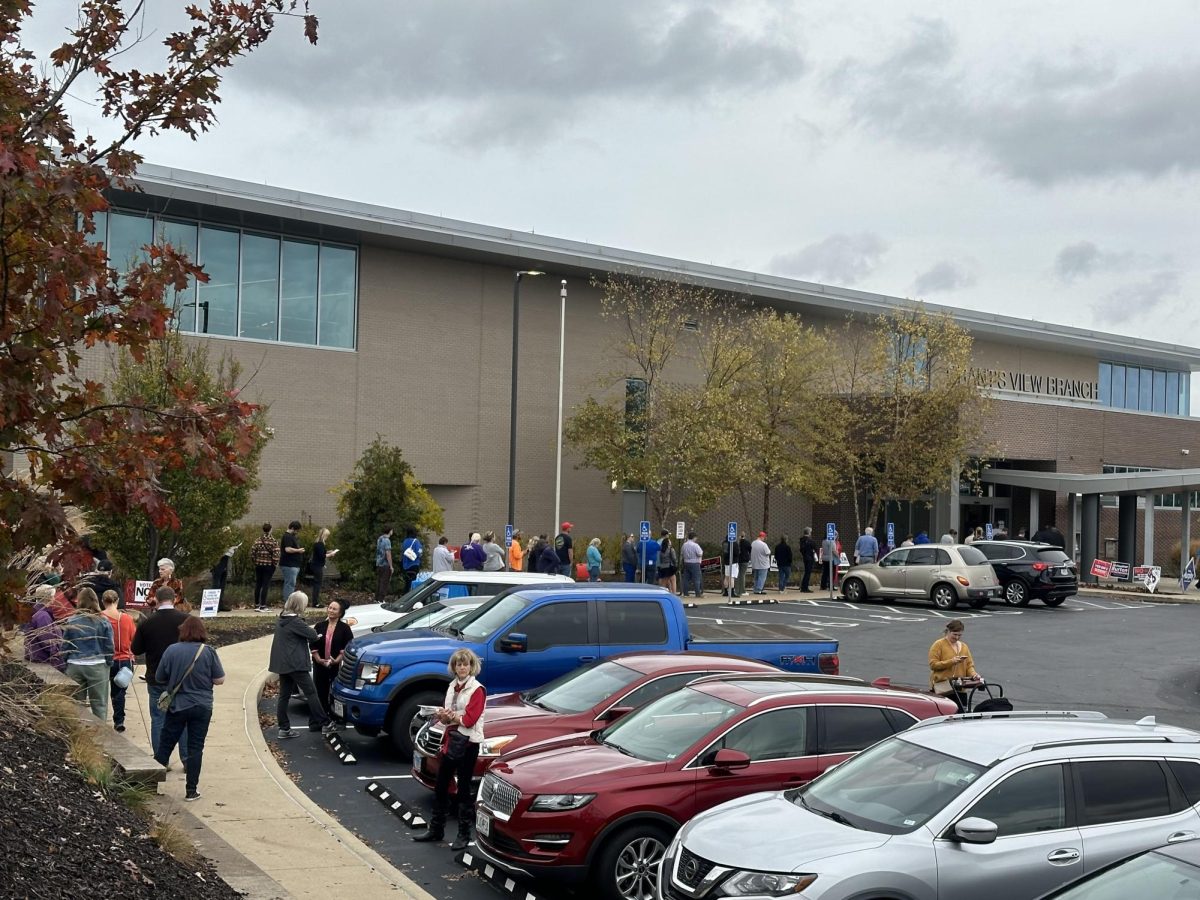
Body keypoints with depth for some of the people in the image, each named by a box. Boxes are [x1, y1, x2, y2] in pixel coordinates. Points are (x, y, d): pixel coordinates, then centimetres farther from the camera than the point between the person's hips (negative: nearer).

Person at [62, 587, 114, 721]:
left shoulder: (71, 622, -2)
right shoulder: (103, 621, -5)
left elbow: (65, 646, 3)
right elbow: (109, 646, -3)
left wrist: (66, 664, 14)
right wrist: (109, 663, 11)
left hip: (74, 666, 2)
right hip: (97, 666, -1)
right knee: (99, 705, 4)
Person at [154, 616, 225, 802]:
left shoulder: (171, 650, -7)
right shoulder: (209, 652, -9)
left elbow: (160, 677, 2)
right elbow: (219, 680, -5)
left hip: (176, 705, 1)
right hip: (202, 707, -1)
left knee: (165, 745, 11)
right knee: (195, 748, 5)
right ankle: (191, 790, 7)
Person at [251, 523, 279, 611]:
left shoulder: (257, 541, 0)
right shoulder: (274, 542, -9)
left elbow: (252, 554, -2)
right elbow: (276, 555, -15)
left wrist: (255, 562, 10)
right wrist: (275, 564, -2)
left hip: (258, 565, 3)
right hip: (269, 566, -3)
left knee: (258, 585, 12)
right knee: (265, 585, 0)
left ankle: (256, 605, 19)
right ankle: (263, 606, -2)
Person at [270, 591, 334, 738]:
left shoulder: (281, 619, 11)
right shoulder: (296, 622, -17)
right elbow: (311, 635, -11)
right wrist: (318, 636, 11)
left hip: (282, 664, 9)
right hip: (295, 664, -9)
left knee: (284, 695, 9)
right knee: (311, 692, -1)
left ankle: (284, 728, 10)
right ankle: (324, 723, 3)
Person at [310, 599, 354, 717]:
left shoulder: (344, 628, 0)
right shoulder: (320, 626, 9)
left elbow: (347, 649, -5)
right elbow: (313, 646, 6)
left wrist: (337, 660, -15)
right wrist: (319, 659, -7)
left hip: (338, 666, -3)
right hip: (320, 666, 3)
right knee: (321, 692, 5)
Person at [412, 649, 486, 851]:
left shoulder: (477, 689, -11)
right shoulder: (453, 687, 11)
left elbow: (469, 720, -18)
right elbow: (446, 716, 11)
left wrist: (449, 716, -7)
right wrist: (443, 716, -10)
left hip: (468, 743, -8)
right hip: (451, 740, 8)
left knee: (463, 789, 0)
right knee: (440, 786, 14)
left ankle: (464, 835, 9)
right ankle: (436, 829, 26)